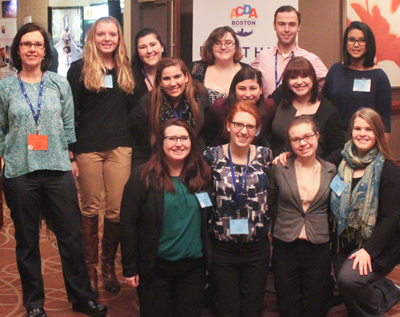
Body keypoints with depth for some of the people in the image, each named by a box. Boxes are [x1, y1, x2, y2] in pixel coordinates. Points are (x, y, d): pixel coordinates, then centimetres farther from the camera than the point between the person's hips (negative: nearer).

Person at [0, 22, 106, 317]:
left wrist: (72, 159, 6)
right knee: (27, 241, 10)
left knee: (71, 237, 5)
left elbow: (69, 126, 9)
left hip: (58, 170, 1)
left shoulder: (60, 84, 6)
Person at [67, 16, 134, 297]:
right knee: (90, 209, 5)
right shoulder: (79, 69, 3)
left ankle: (109, 265, 16)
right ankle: (90, 266, 18)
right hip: (88, 148, -2)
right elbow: (69, 110, 0)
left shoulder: (126, 69, 13)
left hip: (120, 147, 2)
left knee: (117, 209, 0)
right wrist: (69, 149, -6)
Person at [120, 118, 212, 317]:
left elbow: (209, 218, 12)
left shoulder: (202, 175, 2)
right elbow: (128, 224, -8)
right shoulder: (143, 177, -8)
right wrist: (129, 269, -8)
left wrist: (208, 257, 7)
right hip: (156, 268, -3)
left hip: (194, 266, 3)